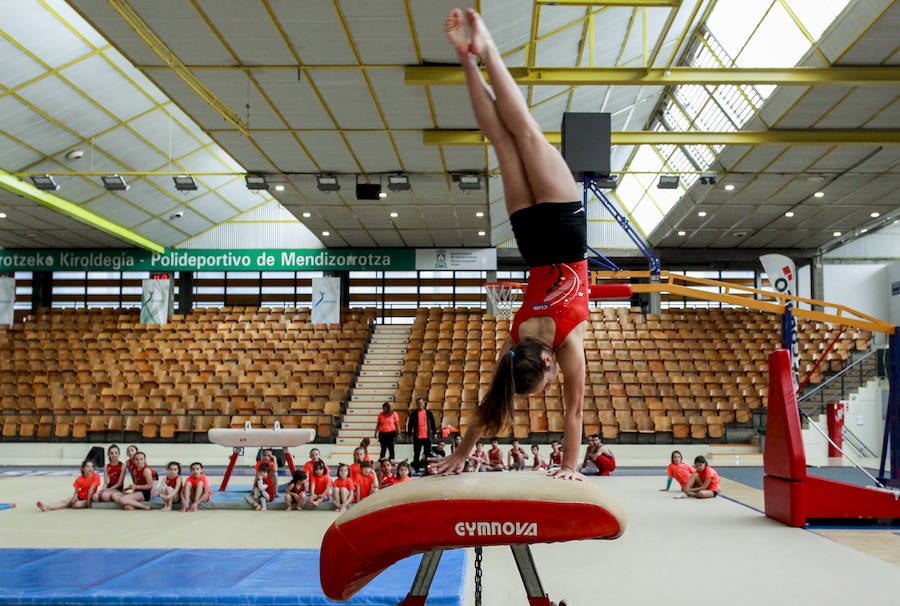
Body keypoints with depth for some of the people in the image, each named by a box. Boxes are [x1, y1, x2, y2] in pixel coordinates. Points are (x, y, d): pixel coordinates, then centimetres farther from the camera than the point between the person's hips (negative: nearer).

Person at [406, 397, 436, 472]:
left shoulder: (429, 413, 7)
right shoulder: (413, 414, 2)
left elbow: (433, 424, 12)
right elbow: (409, 425, 4)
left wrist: (434, 433, 9)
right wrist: (410, 434, 0)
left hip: (427, 437, 1)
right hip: (417, 437, -1)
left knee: (428, 453, 5)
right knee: (416, 454, 2)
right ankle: (416, 468, 8)